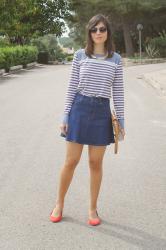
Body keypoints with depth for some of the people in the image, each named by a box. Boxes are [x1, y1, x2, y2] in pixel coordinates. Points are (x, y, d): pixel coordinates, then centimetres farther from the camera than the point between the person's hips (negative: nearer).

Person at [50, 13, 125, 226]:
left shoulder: (115, 59, 4)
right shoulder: (80, 55, 2)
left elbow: (118, 91, 6)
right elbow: (72, 87, 3)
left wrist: (120, 120, 3)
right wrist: (65, 116, -1)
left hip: (102, 111, 1)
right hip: (80, 108, 0)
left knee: (96, 163, 7)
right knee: (71, 161, 5)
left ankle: (93, 208, 22)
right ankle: (59, 203, 25)